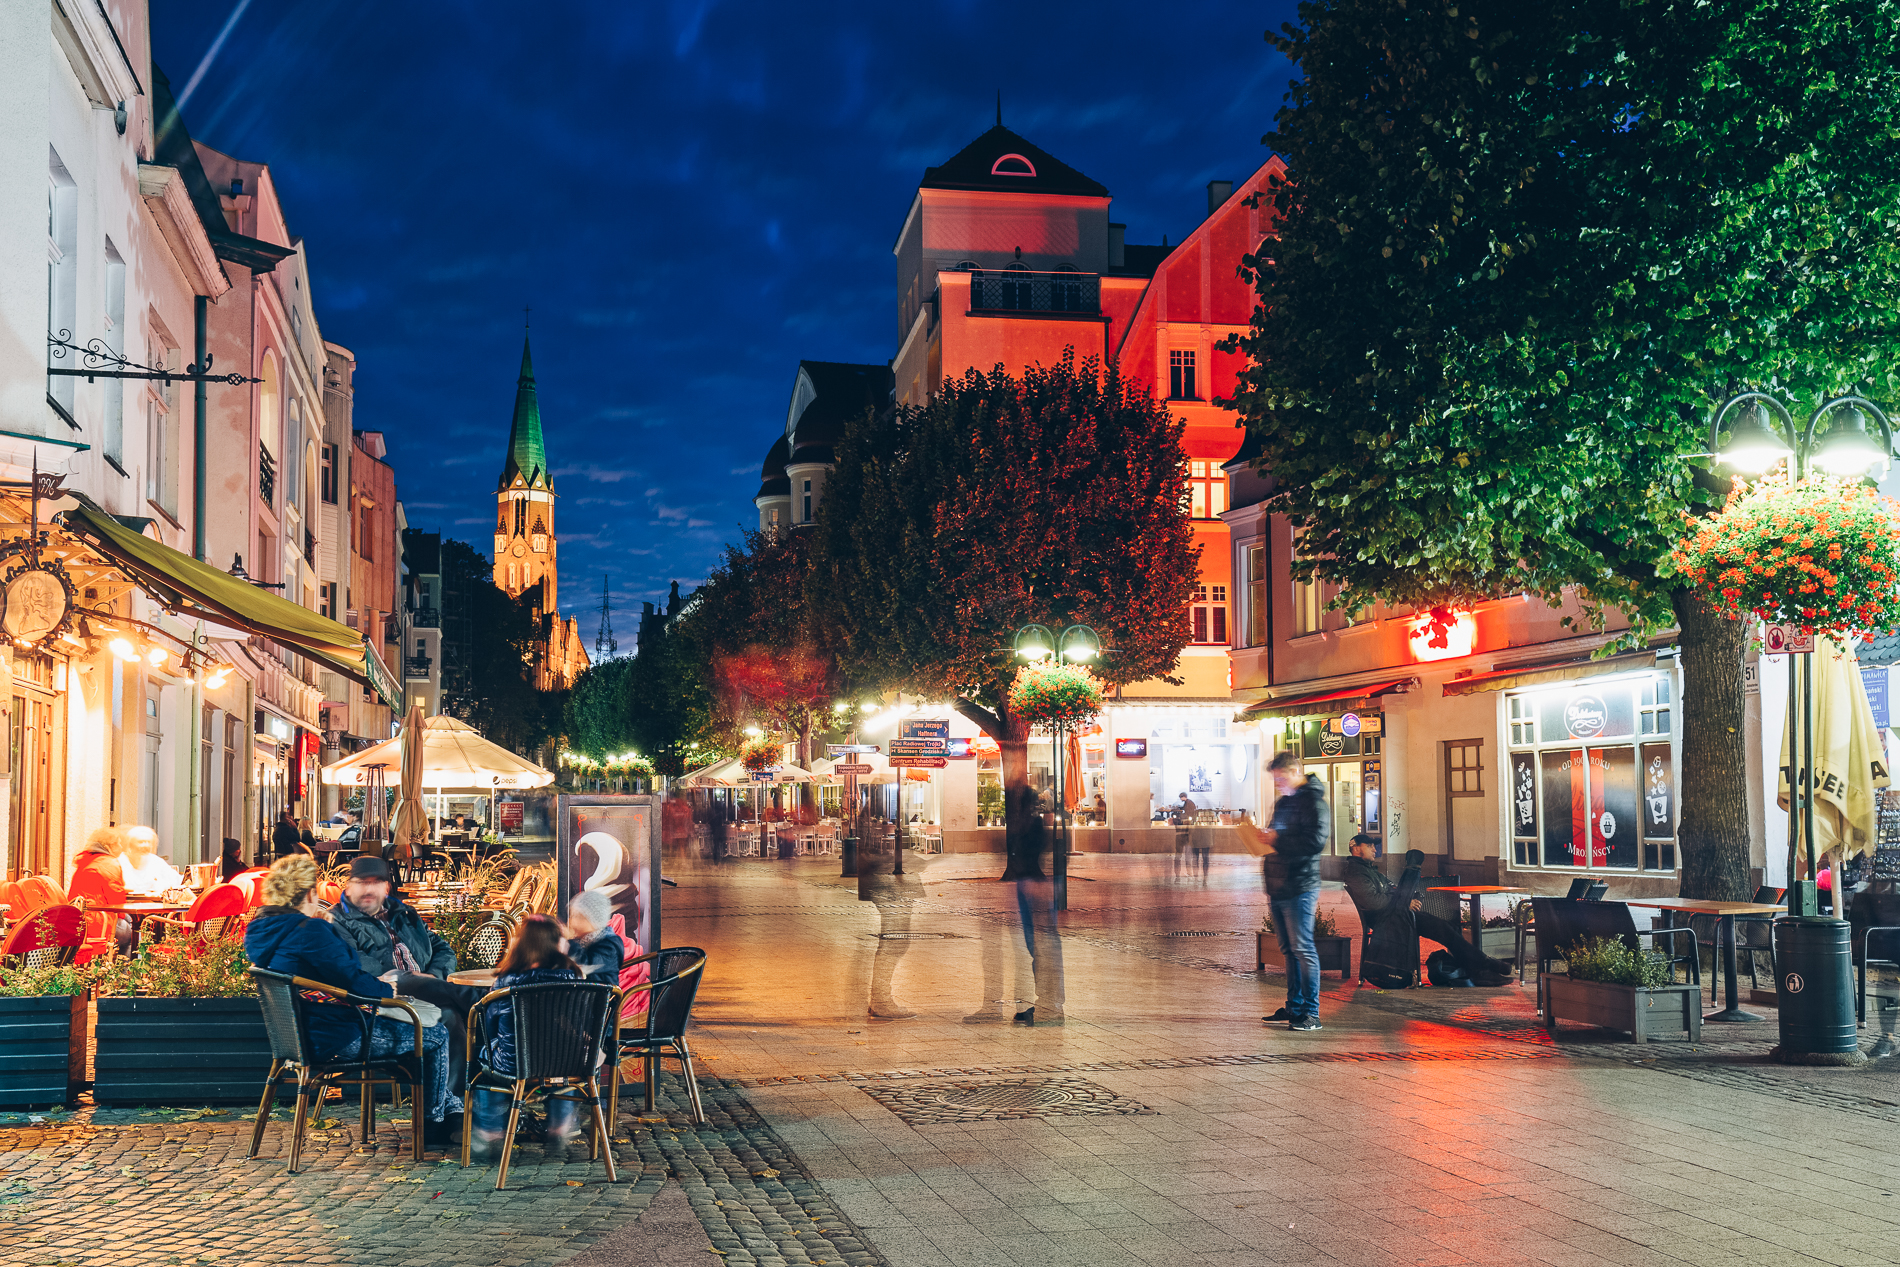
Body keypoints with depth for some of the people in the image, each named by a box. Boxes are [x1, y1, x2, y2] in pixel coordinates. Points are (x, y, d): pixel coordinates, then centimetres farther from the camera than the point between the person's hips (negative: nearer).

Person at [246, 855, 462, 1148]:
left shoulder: (261, 930, 6)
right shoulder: (309, 931, -24)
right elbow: (353, 981, -24)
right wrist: (388, 989, -5)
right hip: (336, 1039, -11)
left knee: (418, 1029, 26)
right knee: (437, 1036, 3)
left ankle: (453, 1108, 33)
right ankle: (433, 1128, 18)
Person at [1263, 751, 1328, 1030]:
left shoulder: (1313, 802, -10)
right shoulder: (1283, 803, 19)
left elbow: (1316, 841, -22)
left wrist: (1277, 840, -18)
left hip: (1299, 888, -9)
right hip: (1278, 887, 9)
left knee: (1303, 949, -9)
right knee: (1289, 950, 14)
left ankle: (1311, 1012, -6)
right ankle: (1294, 1007, 21)